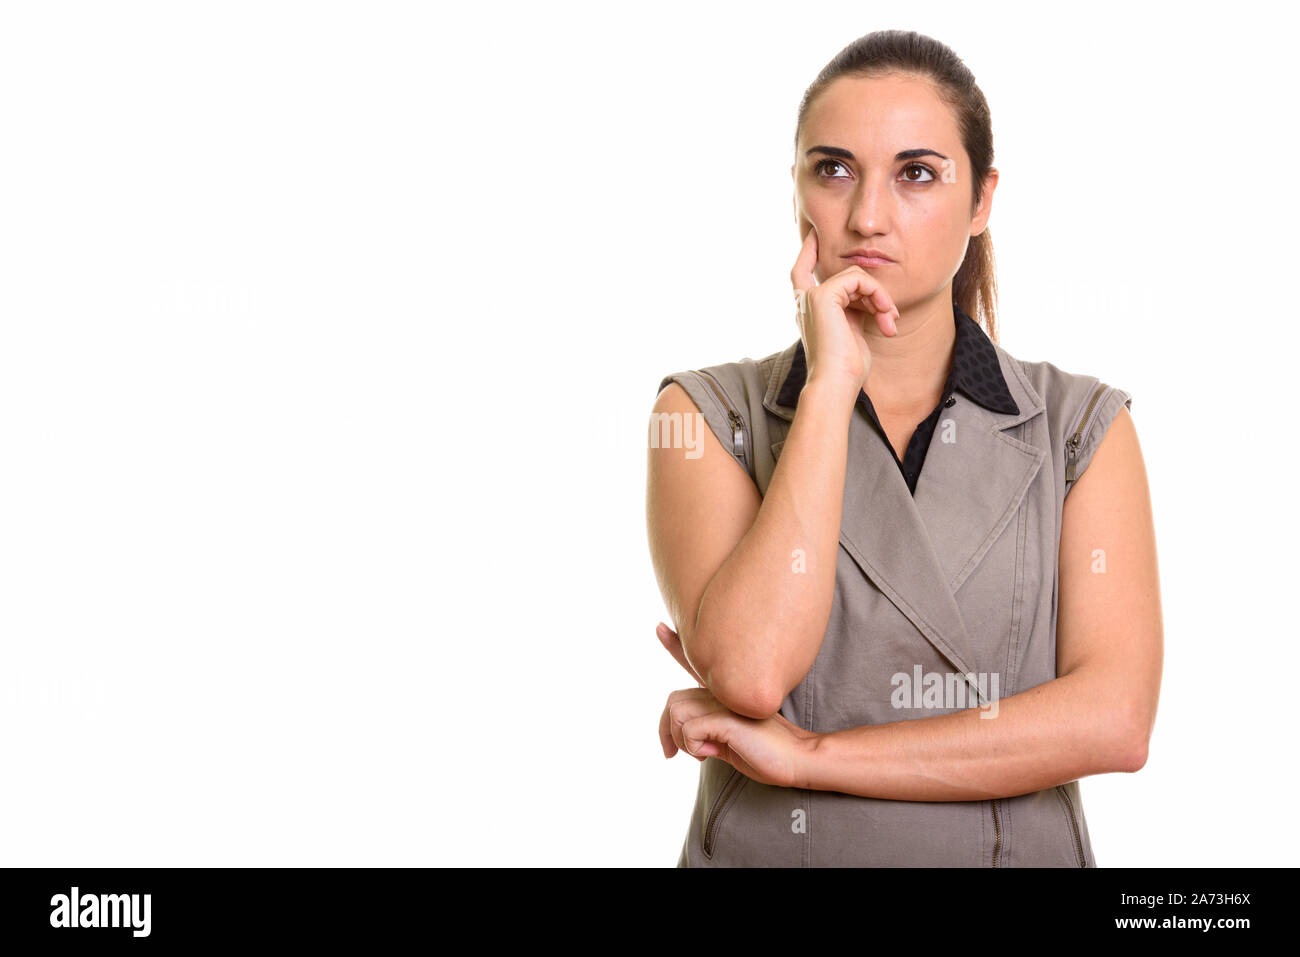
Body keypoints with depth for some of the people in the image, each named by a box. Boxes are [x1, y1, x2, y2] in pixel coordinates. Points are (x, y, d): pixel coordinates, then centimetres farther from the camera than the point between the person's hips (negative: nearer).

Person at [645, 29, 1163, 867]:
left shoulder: (1082, 426, -2)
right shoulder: (707, 415, -4)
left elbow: (1114, 719, -13)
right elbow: (749, 670, -19)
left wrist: (806, 755, -15)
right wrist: (831, 382, -17)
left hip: (1020, 846, 1)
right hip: (764, 846, 0)